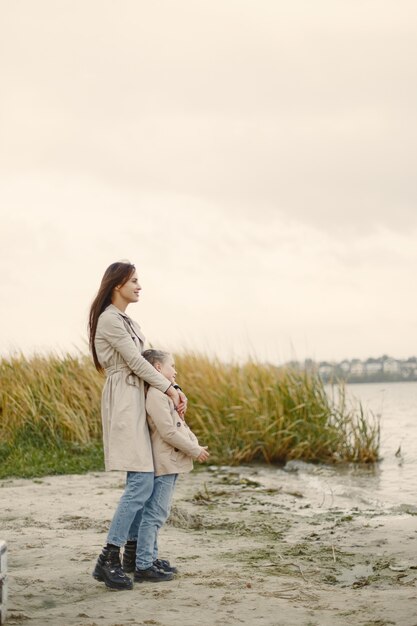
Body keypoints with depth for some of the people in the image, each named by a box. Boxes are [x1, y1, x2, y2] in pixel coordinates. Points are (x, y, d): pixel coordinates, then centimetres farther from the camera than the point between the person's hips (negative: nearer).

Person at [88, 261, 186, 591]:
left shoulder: (126, 320, 18)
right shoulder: (109, 320, -12)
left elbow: (147, 361, 16)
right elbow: (136, 362, -14)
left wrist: (173, 389, 4)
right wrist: (169, 388, -7)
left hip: (136, 400, 10)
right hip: (124, 400, -10)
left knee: (140, 482, 11)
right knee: (141, 483, -14)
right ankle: (108, 559, -13)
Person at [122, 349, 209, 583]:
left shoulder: (165, 394, 17)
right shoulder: (156, 395, -18)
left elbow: (180, 426, 19)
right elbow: (168, 432, -22)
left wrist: (196, 444, 6)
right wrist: (195, 450, -13)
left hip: (172, 462, 11)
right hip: (165, 463, -11)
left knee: (156, 513, 16)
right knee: (155, 514, -8)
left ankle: (149, 557, 25)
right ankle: (142, 566, -5)